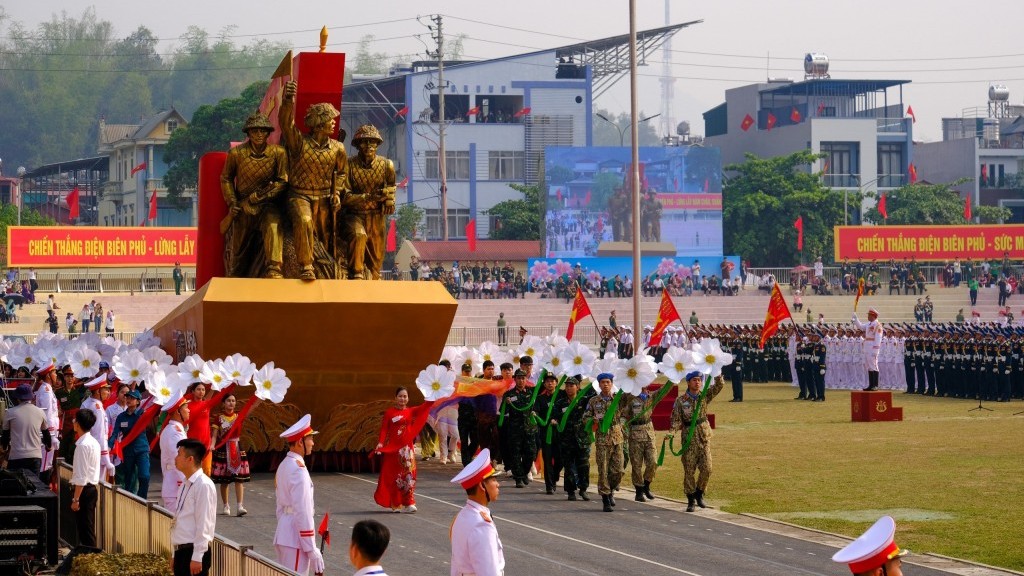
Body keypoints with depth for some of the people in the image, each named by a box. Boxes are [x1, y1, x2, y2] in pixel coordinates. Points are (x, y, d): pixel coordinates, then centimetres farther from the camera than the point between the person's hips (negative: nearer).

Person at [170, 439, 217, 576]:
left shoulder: (203, 485, -14)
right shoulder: (185, 485, 14)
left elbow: (203, 524, -17)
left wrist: (197, 557, -19)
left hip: (194, 552, -9)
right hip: (181, 551, 9)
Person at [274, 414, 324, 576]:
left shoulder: (284, 466, 13)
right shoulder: (299, 470, -17)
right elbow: (303, 512, -20)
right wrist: (312, 550, -18)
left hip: (283, 534, 10)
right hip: (295, 539, -10)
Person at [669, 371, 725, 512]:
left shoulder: (705, 395, 3)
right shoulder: (681, 400, -3)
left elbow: (719, 386, -7)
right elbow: (675, 419, -6)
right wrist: (672, 432, -22)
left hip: (704, 436, 2)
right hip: (689, 436, -2)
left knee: (706, 469, -2)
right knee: (689, 470, 0)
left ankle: (699, 494, 20)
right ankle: (691, 500, 10)